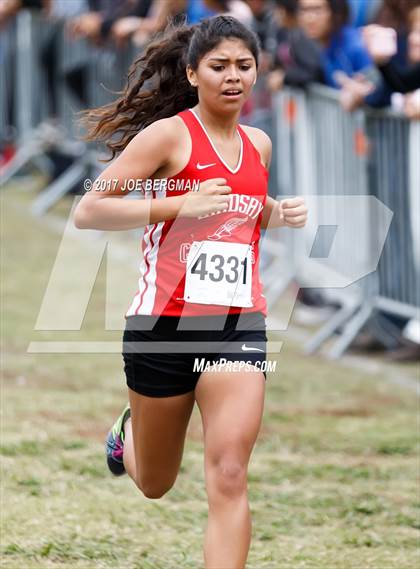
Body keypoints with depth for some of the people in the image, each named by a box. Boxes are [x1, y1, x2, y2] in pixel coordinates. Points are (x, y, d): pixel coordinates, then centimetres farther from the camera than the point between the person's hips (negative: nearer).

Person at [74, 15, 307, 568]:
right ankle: (129, 430, 52)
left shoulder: (258, 144, 10)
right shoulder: (169, 134, -8)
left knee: (228, 475, -15)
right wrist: (181, 205, -23)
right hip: (166, 323, -3)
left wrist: (280, 213, 8)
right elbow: (88, 211, -14)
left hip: (239, 324, 3)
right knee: (155, 483, 16)